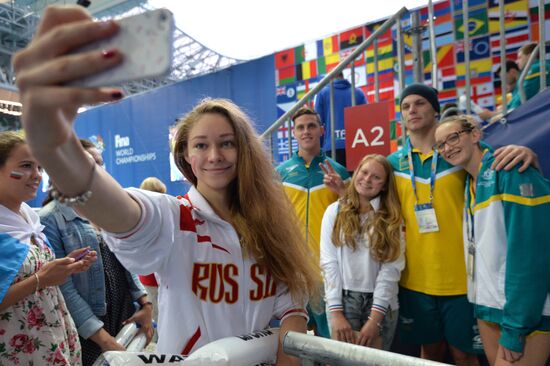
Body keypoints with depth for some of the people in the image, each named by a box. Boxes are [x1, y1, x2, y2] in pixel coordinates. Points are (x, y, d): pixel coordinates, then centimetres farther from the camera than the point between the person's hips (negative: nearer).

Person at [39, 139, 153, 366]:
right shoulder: (50, 220, -14)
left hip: (126, 319, 6)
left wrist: (145, 304, 0)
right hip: (87, 336, -5)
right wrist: (104, 339, -18)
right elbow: (63, 288, -17)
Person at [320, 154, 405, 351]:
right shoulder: (335, 211, 1)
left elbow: (391, 268, -7)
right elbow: (329, 263, -4)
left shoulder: (392, 217, 2)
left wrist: (375, 318, -14)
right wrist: (336, 312, -11)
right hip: (344, 299, 0)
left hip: (382, 303, 1)